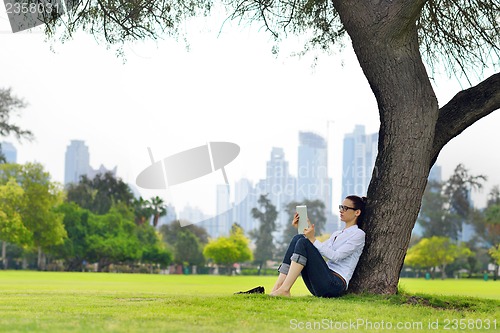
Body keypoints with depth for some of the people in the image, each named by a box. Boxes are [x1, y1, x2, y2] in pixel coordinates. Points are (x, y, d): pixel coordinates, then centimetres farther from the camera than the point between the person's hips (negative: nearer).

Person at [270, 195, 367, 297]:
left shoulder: (358, 234, 2)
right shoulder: (336, 234, 28)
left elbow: (335, 256, -12)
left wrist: (313, 240, -20)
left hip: (336, 284, -8)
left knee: (303, 242, -21)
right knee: (298, 238, -8)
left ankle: (285, 290, -29)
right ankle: (277, 286, -19)